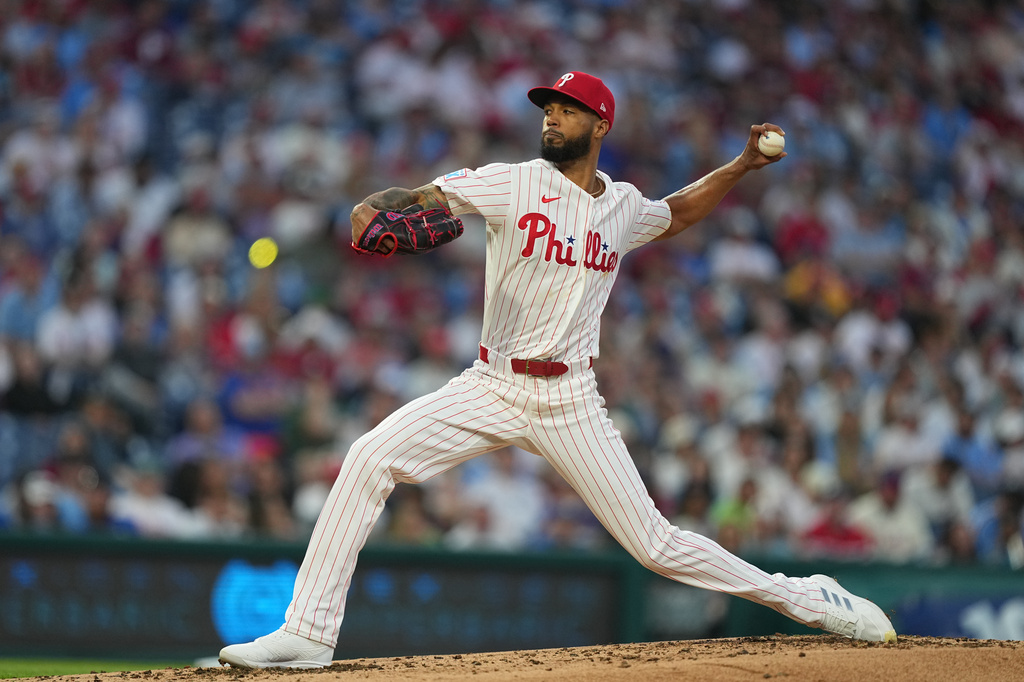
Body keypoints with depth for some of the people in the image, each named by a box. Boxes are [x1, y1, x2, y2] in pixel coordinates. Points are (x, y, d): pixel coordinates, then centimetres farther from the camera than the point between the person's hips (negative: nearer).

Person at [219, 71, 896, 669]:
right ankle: (309, 632, -16)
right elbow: (406, 198, -13)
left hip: (571, 403, 1)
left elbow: (677, 213, 32)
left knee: (656, 544, -4)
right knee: (370, 460, -20)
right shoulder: (511, 183, -4)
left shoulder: (624, 207, 7)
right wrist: (372, 214, -35)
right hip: (492, 390, -1)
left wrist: (742, 166, 20)